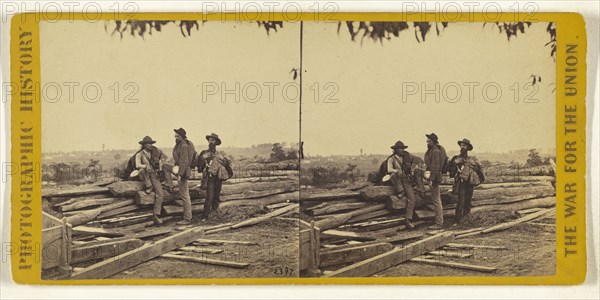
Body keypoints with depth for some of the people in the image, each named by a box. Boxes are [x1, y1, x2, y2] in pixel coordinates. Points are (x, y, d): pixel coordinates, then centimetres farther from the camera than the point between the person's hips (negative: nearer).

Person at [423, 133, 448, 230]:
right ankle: (440, 221, 23)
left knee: (436, 200, -8)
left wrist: (432, 179, -23)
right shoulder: (432, 150, 16)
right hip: (436, 177, 11)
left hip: (434, 177, -11)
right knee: (437, 200, 16)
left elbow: (435, 166, -21)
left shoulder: (436, 151, -15)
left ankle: (439, 223, -6)